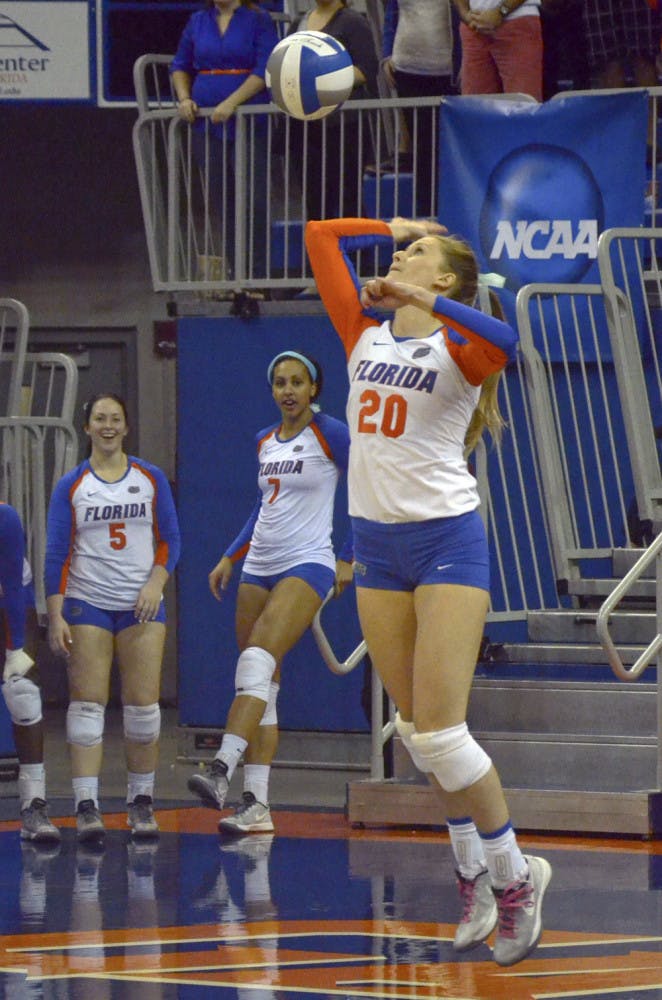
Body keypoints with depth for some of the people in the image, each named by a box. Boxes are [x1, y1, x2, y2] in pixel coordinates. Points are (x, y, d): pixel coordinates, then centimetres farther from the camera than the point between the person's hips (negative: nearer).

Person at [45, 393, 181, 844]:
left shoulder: (151, 478, 6)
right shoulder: (71, 486, 2)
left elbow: (170, 540, 9)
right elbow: (57, 553, 0)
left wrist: (155, 583, -8)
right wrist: (55, 616, -7)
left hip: (142, 604, 1)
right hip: (87, 603, -1)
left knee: (143, 704, -2)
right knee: (88, 703, -7)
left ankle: (142, 801, 9)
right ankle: (87, 805, -9)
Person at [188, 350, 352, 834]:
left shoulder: (330, 433, -5)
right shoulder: (265, 441, 15)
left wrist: (350, 559, -4)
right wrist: (230, 557, 18)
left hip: (308, 564, -7)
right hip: (259, 570, 7)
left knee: (259, 661, -26)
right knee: (261, 689, 2)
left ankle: (222, 771, -38)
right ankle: (256, 805, 0)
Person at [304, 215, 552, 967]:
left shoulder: (457, 347, -7)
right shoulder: (365, 335, 10)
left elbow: (501, 341, -32)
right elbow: (321, 236, 14)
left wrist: (420, 298, -29)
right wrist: (396, 227, 17)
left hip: (447, 542, -6)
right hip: (377, 545, 6)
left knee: (440, 731, -11)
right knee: (416, 729, 9)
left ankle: (514, 878, 3)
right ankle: (473, 876, 20)